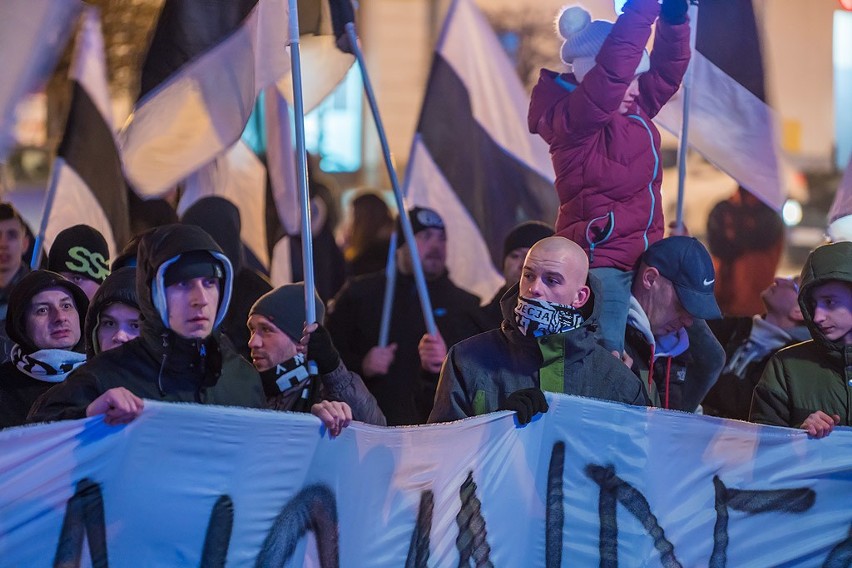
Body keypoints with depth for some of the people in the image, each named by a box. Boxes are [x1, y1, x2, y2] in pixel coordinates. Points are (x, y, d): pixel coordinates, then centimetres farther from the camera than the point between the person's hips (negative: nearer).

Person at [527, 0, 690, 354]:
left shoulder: (633, 109, 9)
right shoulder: (570, 116, -16)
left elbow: (665, 69, 15)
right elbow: (613, 69, -29)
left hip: (638, 265, 9)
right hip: (599, 265, -9)